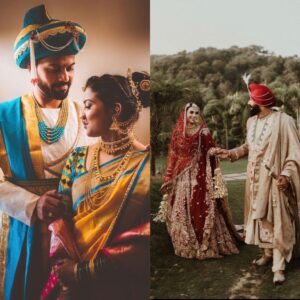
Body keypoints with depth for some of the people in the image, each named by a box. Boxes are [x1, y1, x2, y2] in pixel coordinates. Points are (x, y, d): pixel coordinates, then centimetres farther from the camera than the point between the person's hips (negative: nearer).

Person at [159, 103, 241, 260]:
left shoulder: (203, 132, 0)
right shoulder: (177, 133, 8)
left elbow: (210, 152, -5)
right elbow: (173, 156, 11)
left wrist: (214, 151, -28)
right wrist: (168, 177, 9)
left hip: (200, 175, -3)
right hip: (181, 177, 4)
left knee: (200, 208, -6)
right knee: (182, 210, 6)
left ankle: (205, 245, 5)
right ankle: (185, 245, 19)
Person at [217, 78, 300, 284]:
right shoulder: (251, 122, 6)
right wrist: (230, 153, 11)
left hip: (274, 180, -6)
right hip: (256, 180, 7)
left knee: (277, 221, -2)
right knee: (260, 217, 15)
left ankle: (279, 267, 4)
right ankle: (268, 253, 31)